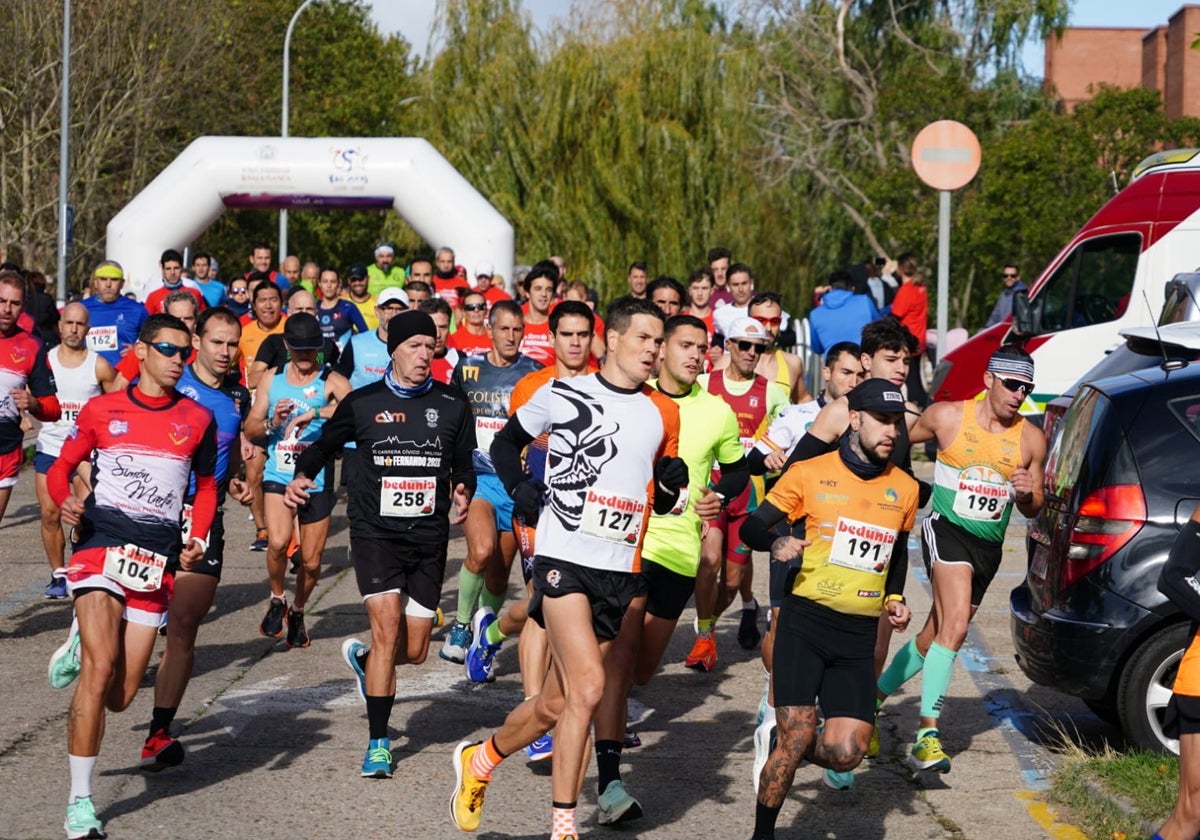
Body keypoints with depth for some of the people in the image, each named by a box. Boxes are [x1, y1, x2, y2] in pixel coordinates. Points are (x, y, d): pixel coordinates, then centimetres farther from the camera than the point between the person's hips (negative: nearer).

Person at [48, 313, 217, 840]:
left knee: (119, 696, 3)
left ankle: (82, 647, 40)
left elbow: (206, 485, 19)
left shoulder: (197, 419, 9)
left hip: (157, 560, 3)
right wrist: (64, 502, -11)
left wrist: (196, 541, 3)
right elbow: (62, 466, 12)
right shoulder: (101, 410, 6)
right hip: (101, 545, -2)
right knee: (100, 668, -20)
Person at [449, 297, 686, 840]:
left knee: (556, 703, 7)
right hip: (564, 557, -5)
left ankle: (479, 760, 31)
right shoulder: (562, 395, 1)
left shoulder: (663, 414, 11)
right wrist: (520, 490, -1)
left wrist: (672, 484, -2)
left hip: (621, 571, 5)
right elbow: (505, 442, 16)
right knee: (588, 687, -19)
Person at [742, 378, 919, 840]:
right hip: (805, 621, -3)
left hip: (859, 634, 4)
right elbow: (752, 527, 0)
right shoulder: (810, 474, -2)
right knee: (796, 738, -10)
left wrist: (895, 598, 10)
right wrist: (777, 543, -22)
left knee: (845, 754, -7)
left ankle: (790, 749, 27)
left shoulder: (904, 489, 10)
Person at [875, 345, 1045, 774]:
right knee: (956, 625, -25)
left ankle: (873, 697, 35)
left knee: (934, 637, 11)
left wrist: (1026, 494, -9)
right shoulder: (947, 417, -4)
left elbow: (1033, 510, 12)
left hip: (988, 546, 5)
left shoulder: (1031, 439, 4)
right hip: (947, 529, -4)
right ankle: (927, 734, -24)